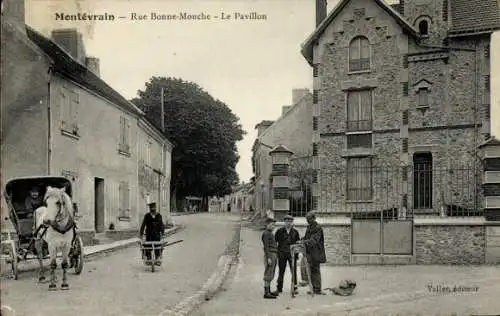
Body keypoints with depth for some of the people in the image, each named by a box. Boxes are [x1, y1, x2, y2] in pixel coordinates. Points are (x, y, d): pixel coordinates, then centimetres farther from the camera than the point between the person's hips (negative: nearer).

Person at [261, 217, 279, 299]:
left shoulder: (270, 234, 19)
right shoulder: (265, 233, -11)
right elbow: (266, 247, -17)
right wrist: (268, 258, -22)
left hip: (274, 255, 10)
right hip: (270, 255, -10)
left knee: (271, 275, 14)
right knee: (268, 274, -9)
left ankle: (269, 291, 20)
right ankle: (266, 293, -9)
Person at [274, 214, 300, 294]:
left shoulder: (295, 232, 6)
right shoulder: (280, 231, 2)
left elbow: (298, 243, 12)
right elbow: (274, 241, 5)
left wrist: (297, 253, 5)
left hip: (292, 254, 0)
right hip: (282, 254, 0)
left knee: (294, 271, -2)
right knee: (281, 271, 7)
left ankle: (294, 288, 6)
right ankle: (279, 288, 15)